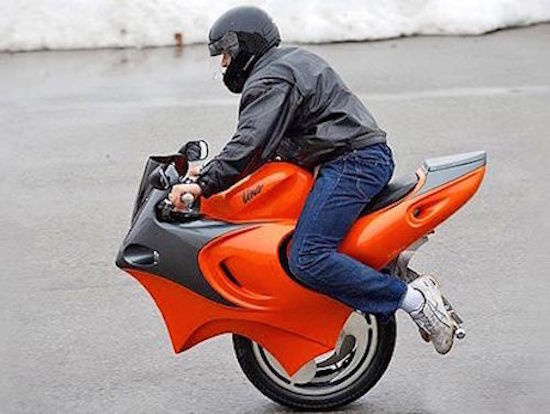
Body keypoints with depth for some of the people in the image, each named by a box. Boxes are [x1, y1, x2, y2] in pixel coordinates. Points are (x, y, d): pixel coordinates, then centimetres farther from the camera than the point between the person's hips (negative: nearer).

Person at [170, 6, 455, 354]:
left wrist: (205, 184, -24)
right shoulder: (294, 60, 26)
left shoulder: (269, 82, -7)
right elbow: (272, 143, 29)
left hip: (351, 162, -11)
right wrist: (211, 172, 25)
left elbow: (252, 141, -21)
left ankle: (412, 299, -22)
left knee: (308, 260, -21)